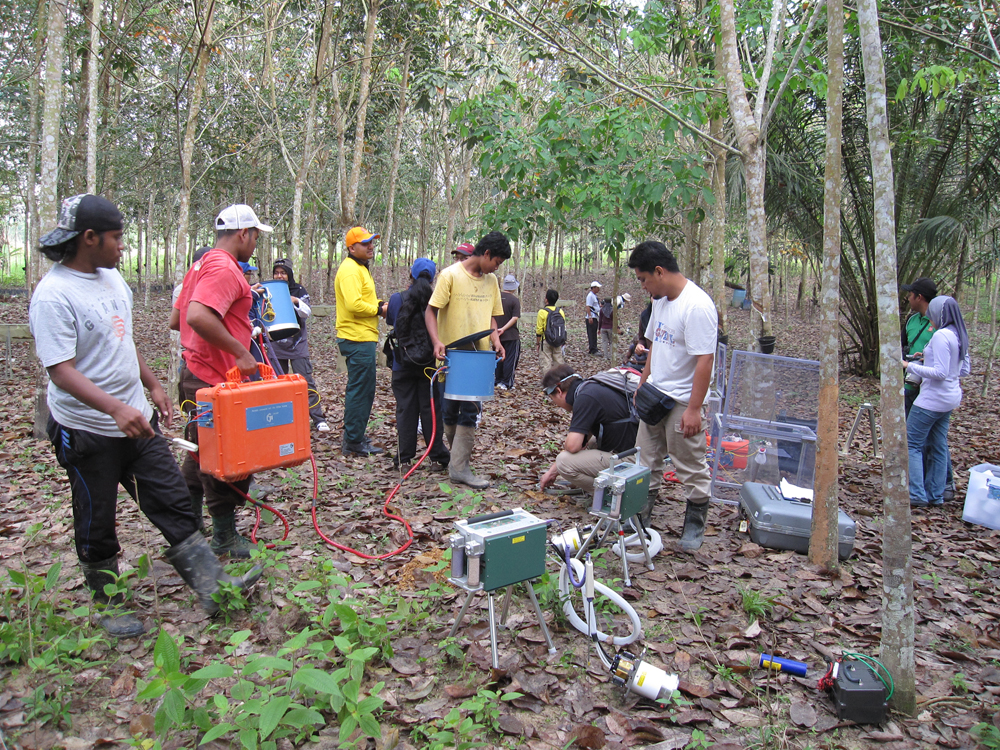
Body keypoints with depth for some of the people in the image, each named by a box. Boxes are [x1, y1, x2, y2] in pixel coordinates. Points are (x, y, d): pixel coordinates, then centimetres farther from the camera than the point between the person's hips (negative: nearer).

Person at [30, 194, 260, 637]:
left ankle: (212, 585, 10)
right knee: (97, 526, 9)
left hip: (136, 419, 7)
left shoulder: (112, 277, 7)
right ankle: (108, 606, 27)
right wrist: (115, 408, -38)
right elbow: (60, 370, -26)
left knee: (173, 502, 5)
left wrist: (153, 387, 19)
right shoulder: (52, 296, -19)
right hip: (88, 431, -7)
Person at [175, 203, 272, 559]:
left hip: (197, 373, 11)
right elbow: (197, 316, -33)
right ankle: (225, 537, 13)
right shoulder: (224, 268, -17)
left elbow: (180, 316, 23)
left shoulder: (203, 264, 16)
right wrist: (239, 351, -27)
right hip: (216, 381, -11)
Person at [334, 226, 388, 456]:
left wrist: (378, 304, 9)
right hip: (358, 339, -11)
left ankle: (354, 437, 27)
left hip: (362, 338, 11)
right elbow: (354, 305, -25)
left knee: (363, 389, 17)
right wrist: (379, 310, -13)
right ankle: (353, 442, 1)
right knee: (360, 390, -6)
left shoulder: (360, 268, 20)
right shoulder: (350, 270, -15)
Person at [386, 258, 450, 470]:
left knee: (405, 409, 7)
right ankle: (438, 457, 9)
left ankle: (403, 458, 8)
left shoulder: (397, 299, -4)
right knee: (431, 409, 6)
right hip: (429, 364, 0)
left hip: (403, 364, 0)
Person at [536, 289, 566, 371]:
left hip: (546, 342, -4)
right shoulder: (560, 312, 3)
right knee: (559, 363, 10)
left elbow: (539, 330, -9)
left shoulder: (542, 312, -11)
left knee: (546, 364, 0)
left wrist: (538, 343, 1)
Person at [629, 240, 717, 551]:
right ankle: (641, 515, 29)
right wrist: (643, 384, 20)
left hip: (683, 401, -9)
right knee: (646, 459, 16)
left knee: (691, 467, 4)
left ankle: (694, 525, 19)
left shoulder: (697, 306, -22)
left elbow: (705, 359, -24)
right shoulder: (660, 299, 7)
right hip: (655, 396, 9)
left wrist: (694, 409, -25)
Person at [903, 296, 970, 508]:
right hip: (950, 398, 9)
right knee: (938, 446, 14)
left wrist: (910, 366, -18)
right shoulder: (960, 336, 9)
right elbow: (964, 370, 17)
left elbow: (940, 372, -23)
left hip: (932, 399, -9)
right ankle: (935, 494, 20)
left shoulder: (941, 336, -19)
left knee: (912, 444, -1)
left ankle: (917, 494, -2)